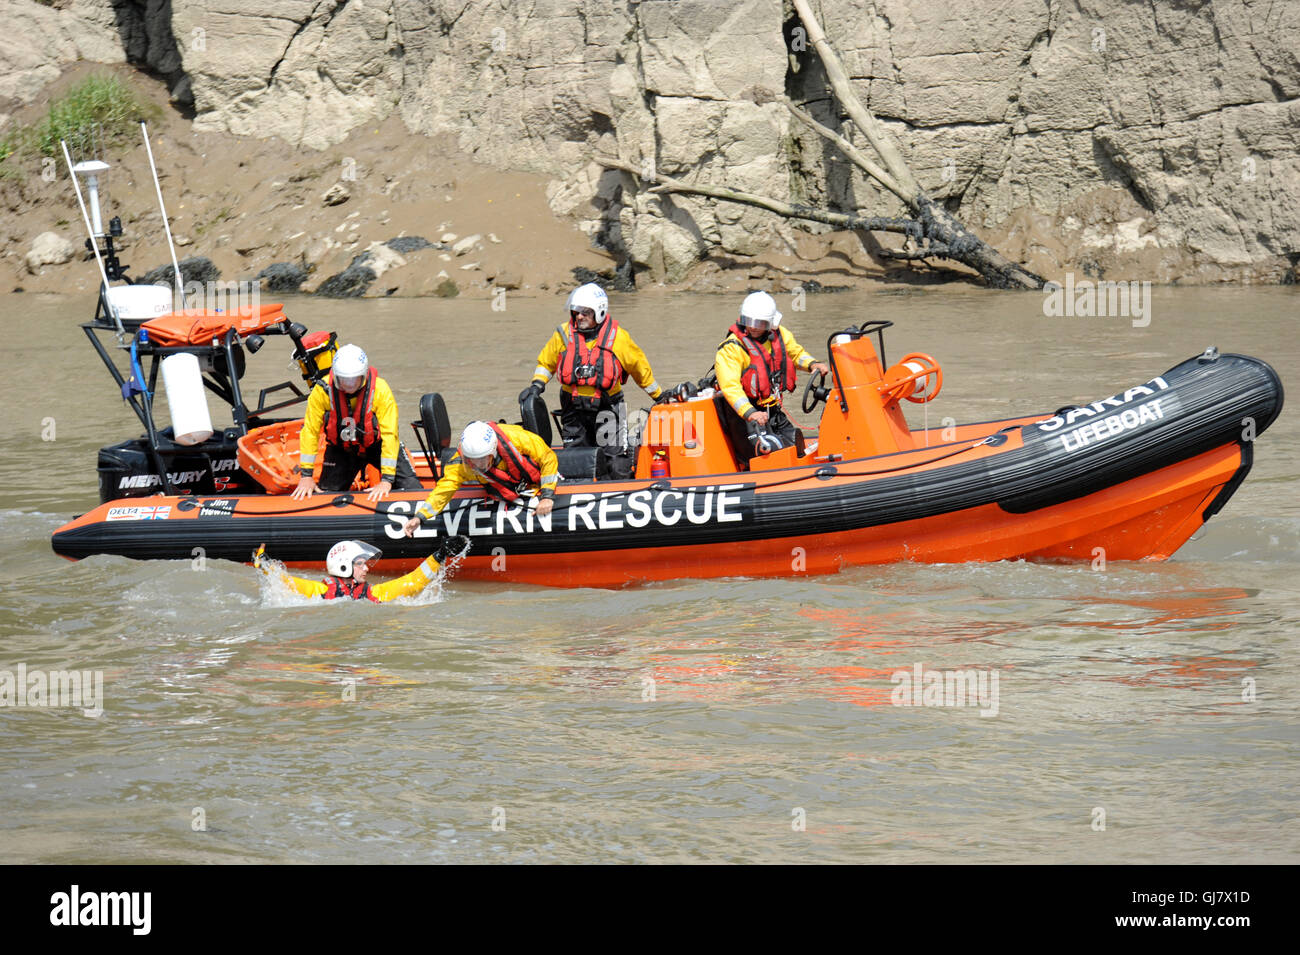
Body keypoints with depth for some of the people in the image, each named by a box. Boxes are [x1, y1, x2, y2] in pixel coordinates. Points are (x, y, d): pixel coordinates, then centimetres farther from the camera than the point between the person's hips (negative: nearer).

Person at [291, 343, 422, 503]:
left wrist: (386, 480, -32)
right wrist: (306, 475, -15)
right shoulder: (323, 390, -24)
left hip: (376, 445, -1)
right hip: (340, 449, 1)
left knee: (411, 486, -12)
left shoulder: (380, 390, -28)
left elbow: (390, 436, -28)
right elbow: (310, 431, -15)